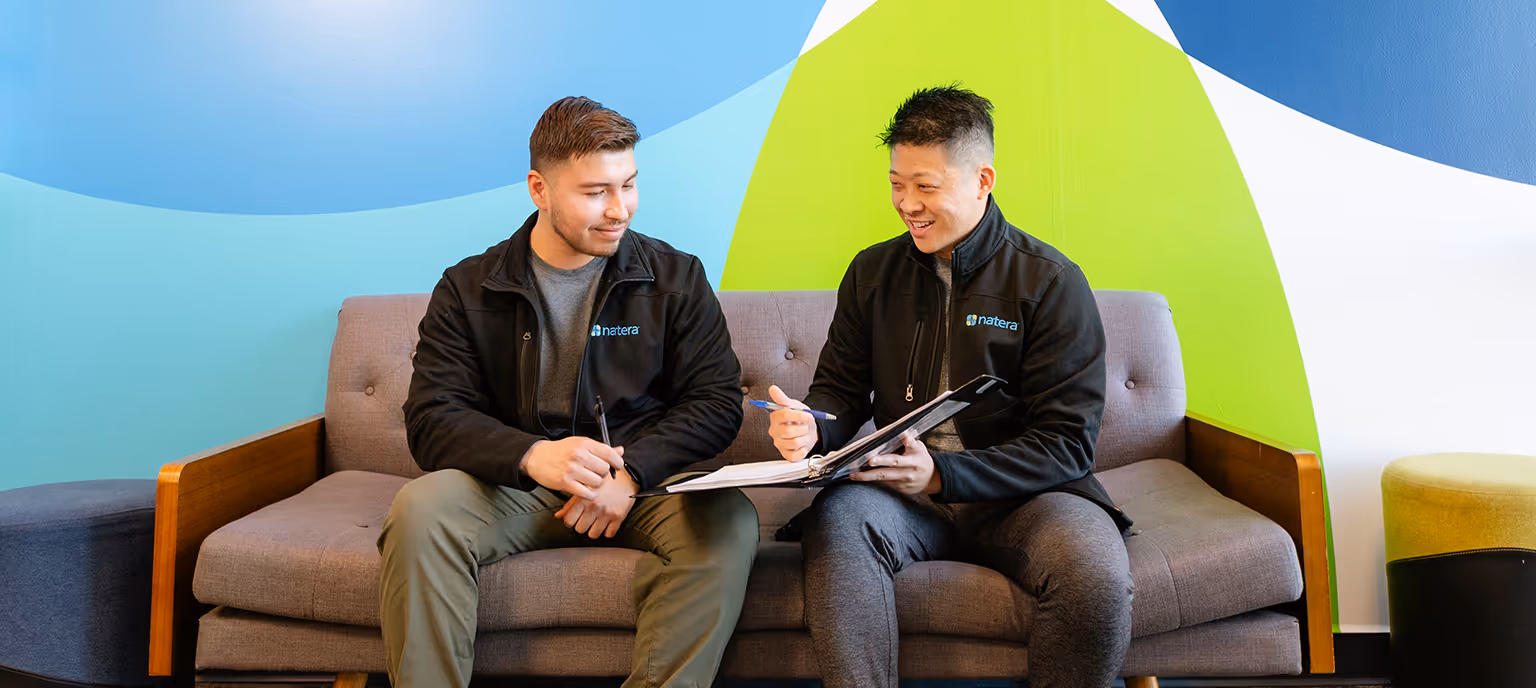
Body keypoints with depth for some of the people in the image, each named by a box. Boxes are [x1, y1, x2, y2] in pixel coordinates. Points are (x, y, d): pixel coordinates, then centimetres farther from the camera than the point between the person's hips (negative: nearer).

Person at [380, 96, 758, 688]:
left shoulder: (676, 278, 3)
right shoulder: (468, 290, 3)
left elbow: (716, 402, -2)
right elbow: (432, 421, -7)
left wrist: (630, 471, -19)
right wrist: (532, 455, -27)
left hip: (643, 487, 0)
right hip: (512, 488, 1)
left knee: (728, 519, -30)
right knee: (420, 508, -29)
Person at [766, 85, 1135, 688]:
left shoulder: (1052, 282, -4)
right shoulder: (872, 272, 8)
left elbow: (1066, 442, -8)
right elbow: (842, 391, 14)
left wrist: (942, 474, -22)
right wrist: (812, 424, -12)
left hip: (1021, 497, -1)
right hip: (901, 494, 2)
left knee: (1098, 575, -32)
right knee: (836, 518, -31)